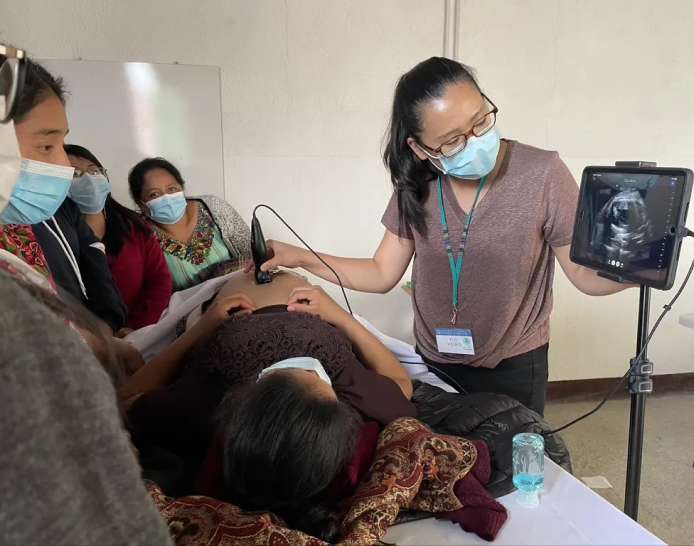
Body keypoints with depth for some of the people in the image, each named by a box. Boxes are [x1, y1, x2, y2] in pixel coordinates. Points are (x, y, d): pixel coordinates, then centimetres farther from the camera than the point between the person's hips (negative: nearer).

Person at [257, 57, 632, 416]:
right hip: (434, 363, 3)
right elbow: (382, 274, -3)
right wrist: (302, 258, -12)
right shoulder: (415, 186, -9)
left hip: (513, 368, -2)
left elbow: (584, 273, -13)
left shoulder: (541, 174, -20)